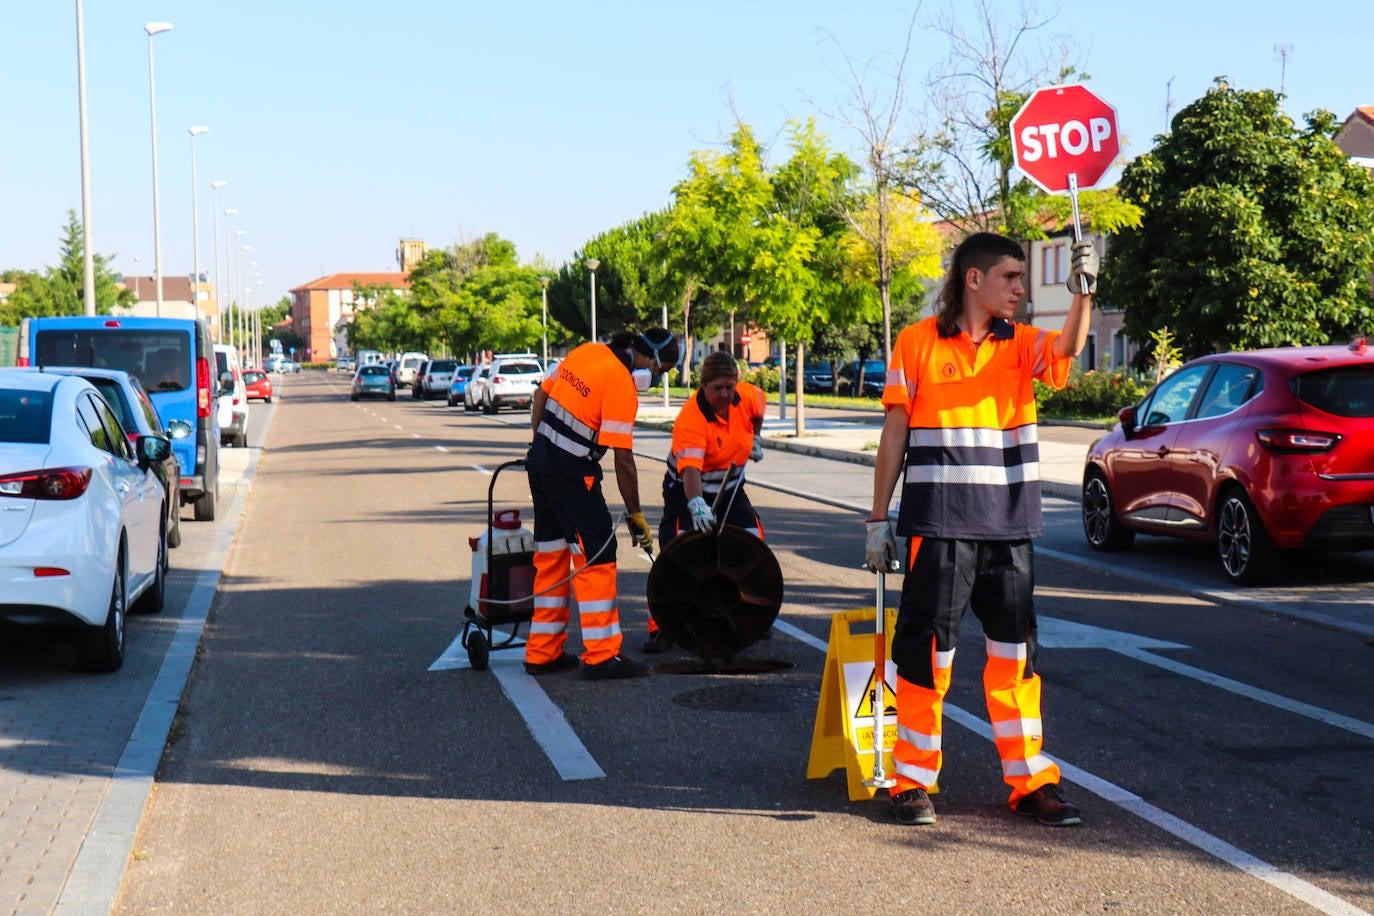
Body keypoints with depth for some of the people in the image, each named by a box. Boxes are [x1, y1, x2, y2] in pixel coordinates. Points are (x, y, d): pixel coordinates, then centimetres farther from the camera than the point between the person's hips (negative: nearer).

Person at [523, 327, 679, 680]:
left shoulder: (588, 351, 6)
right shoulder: (623, 386, -17)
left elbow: (541, 395, 15)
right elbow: (623, 460, -17)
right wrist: (635, 516, -9)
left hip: (540, 461, 9)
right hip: (572, 472, -9)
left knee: (552, 554, 14)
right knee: (596, 555, -3)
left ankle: (542, 652, 20)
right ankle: (601, 656, -3)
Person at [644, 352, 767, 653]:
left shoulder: (747, 396, -14)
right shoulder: (690, 419, -32)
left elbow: (759, 409, 15)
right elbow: (690, 469, -45)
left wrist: (755, 439, 12)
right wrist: (696, 504, -60)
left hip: (730, 489, 6)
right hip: (688, 491, -6)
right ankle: (662, 626, -13)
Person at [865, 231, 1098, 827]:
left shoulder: (1020, 344, 10)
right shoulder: (918, 342, 2)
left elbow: (1068, 348, -13)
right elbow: (895, 432, 4)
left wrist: (1083, 292, -30)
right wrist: (879, 519, 2)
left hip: (1009, 527, 4)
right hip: (938, 526, -3)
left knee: (1014, 652, 9)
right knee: (926, 653, 0)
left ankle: (1030, 781, 17)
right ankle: (913, 782, 11)